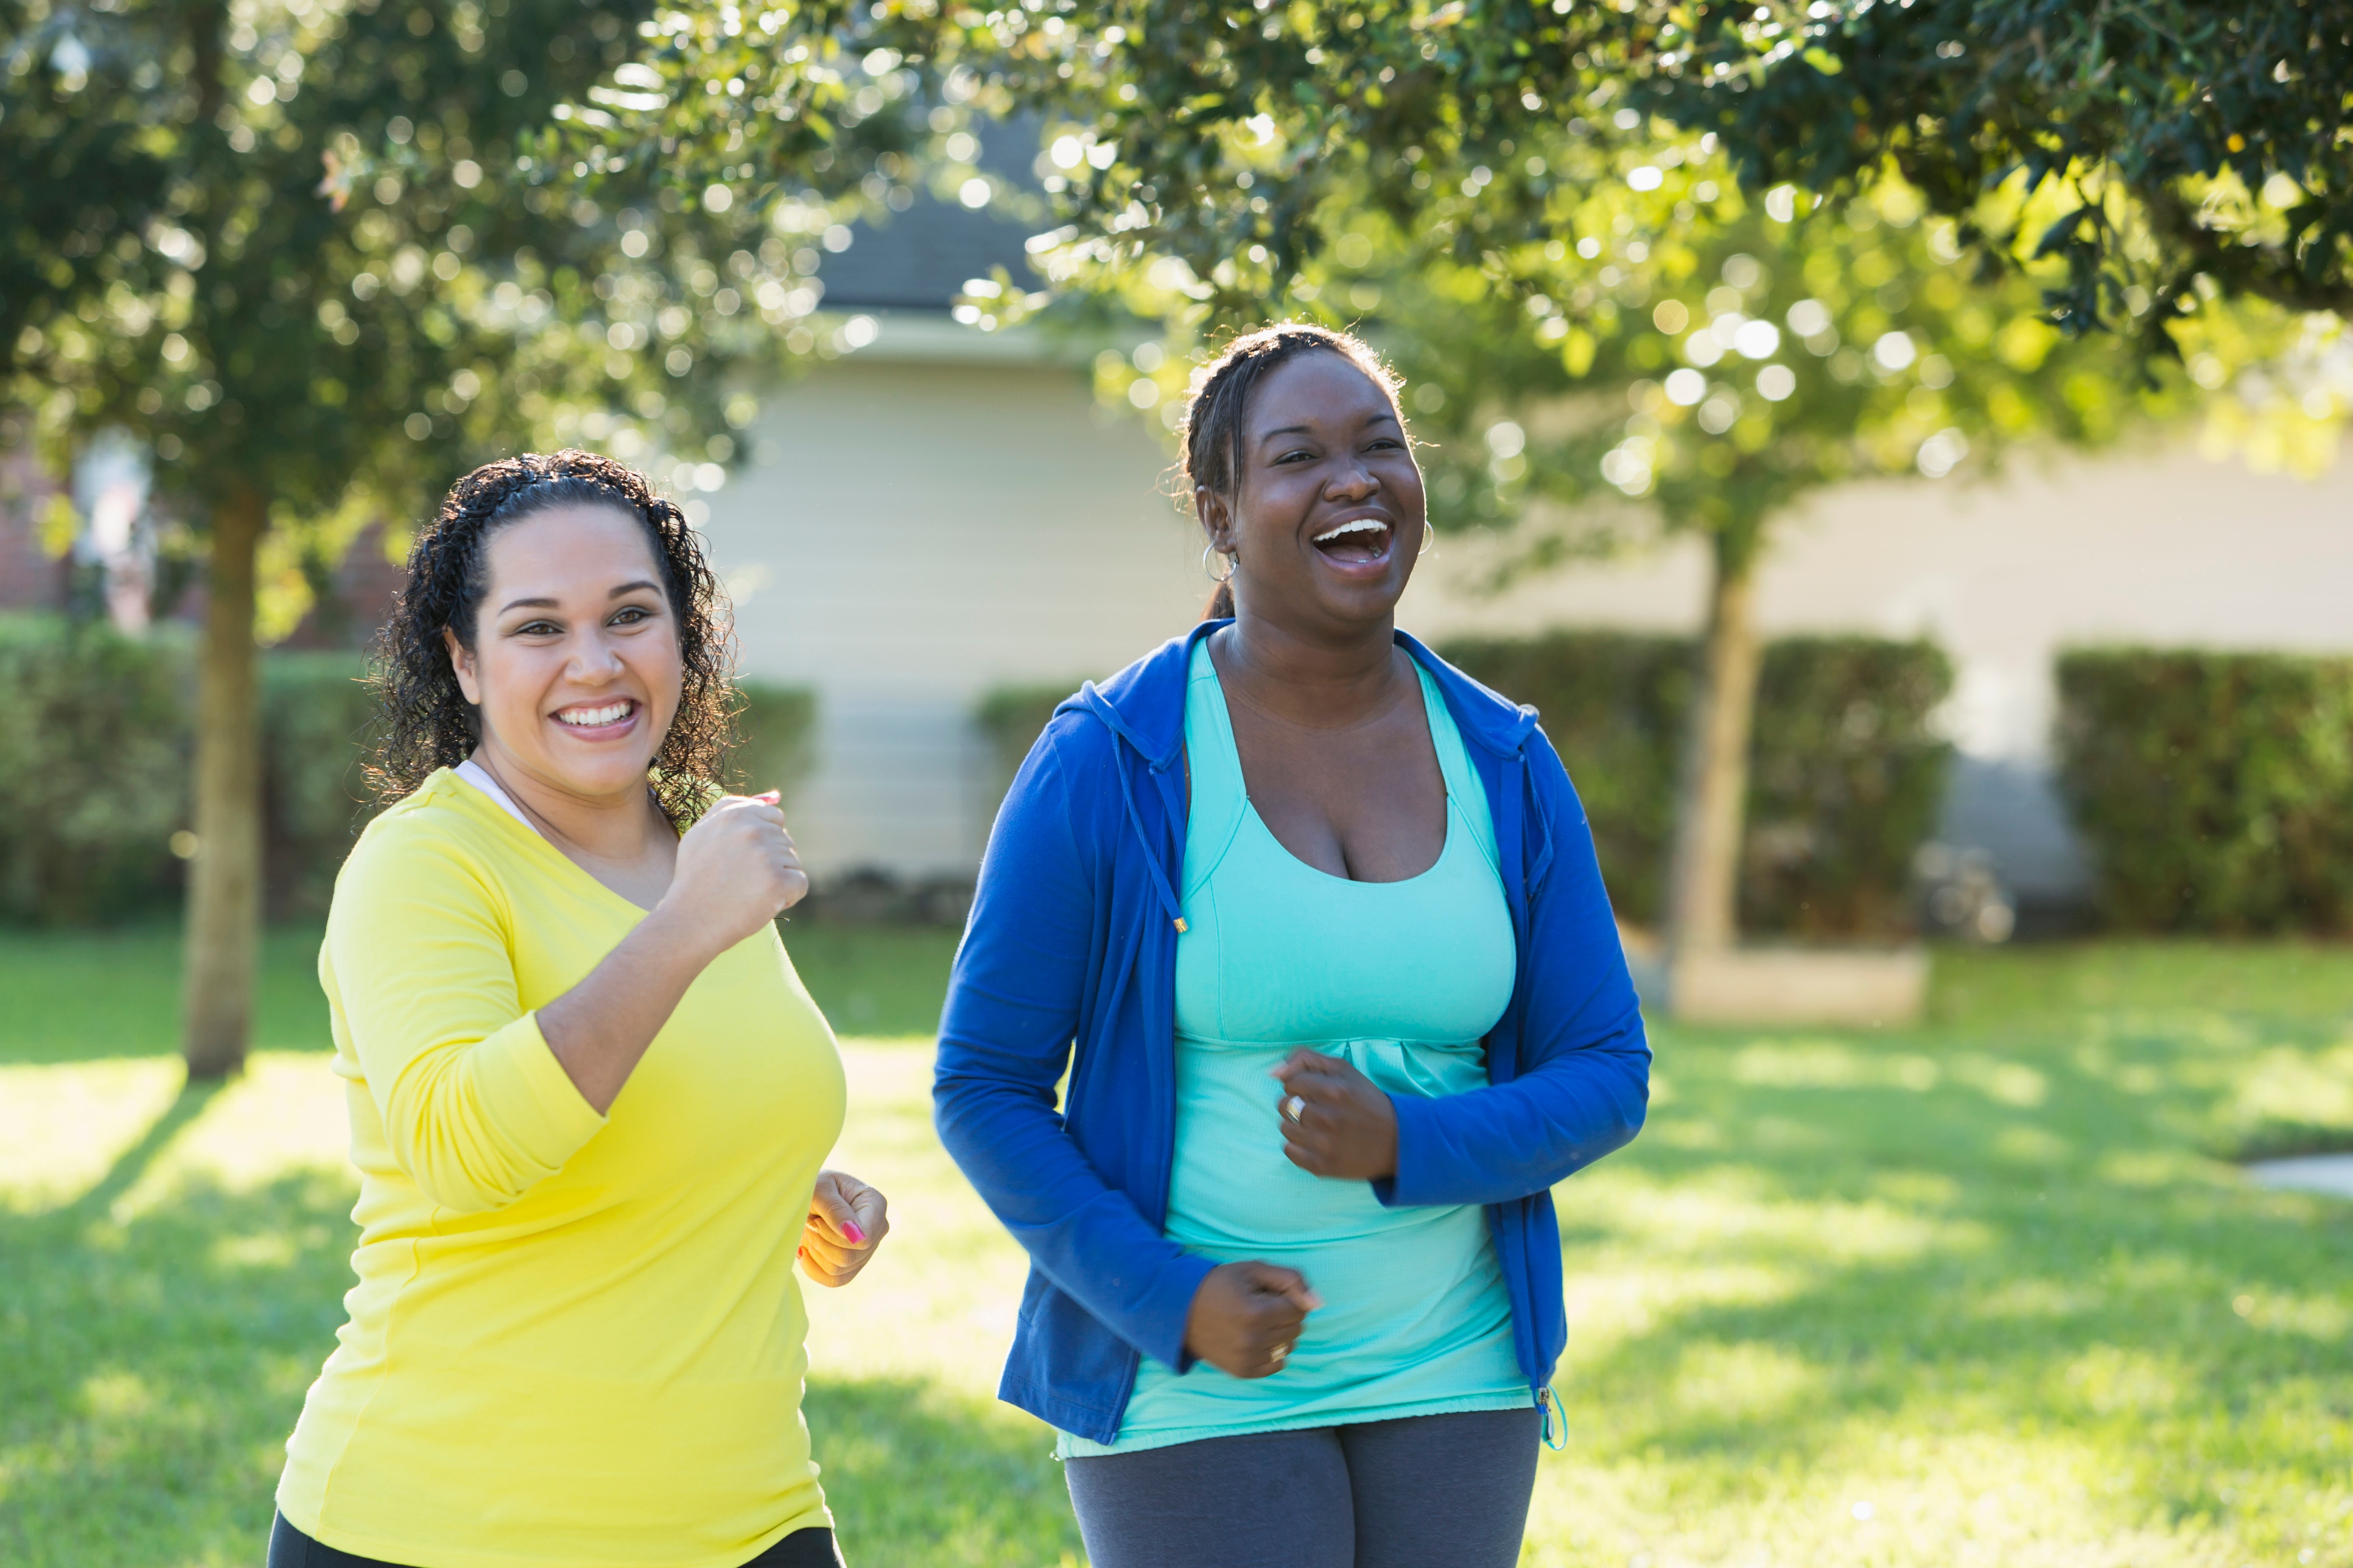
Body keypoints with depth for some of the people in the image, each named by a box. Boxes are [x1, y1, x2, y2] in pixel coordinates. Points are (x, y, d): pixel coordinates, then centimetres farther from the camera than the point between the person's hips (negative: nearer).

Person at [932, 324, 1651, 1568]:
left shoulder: (1507, 767, 3)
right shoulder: (1105, 765, -8)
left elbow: (1606, 1076, 4)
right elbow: (984, 1083, -5)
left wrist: (1409, 1145, -14)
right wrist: (1165, 1297, -16)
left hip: (1456, 1387, 4)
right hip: (1198, 1403, -4)